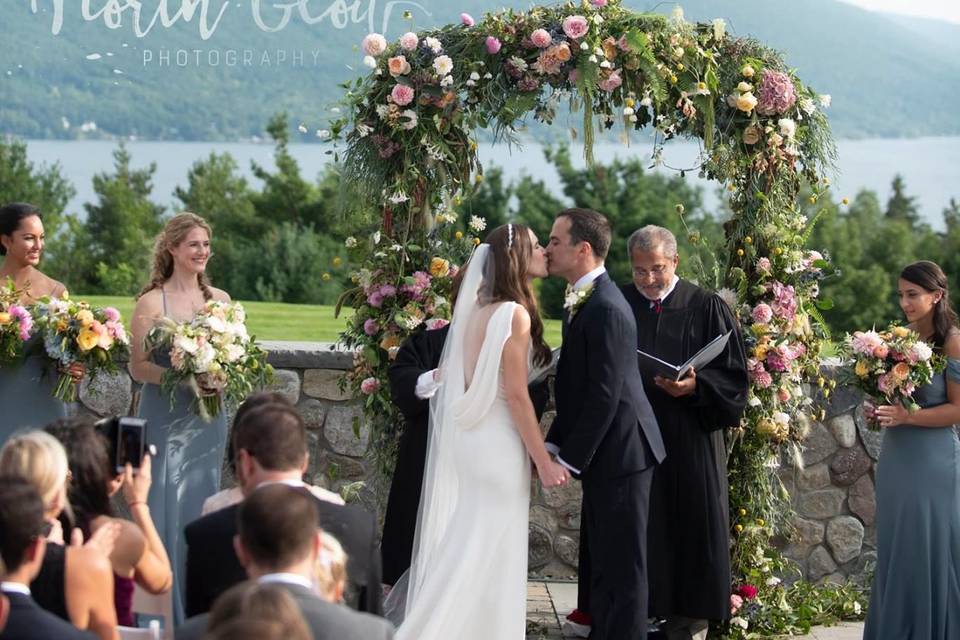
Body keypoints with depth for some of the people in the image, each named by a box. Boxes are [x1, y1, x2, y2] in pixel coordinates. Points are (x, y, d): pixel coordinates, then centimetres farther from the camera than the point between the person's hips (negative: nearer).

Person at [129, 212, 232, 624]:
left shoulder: (220, 300, 7)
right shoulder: (152, 302, -5)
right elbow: (138, 366, -6)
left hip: (208, 418, 4)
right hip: (165, 419, -4)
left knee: (202, 506, 7)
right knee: (166, 508, -5)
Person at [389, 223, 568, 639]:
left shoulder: (477, 308, 10)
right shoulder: (515, 314, -15)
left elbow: (446, 374, 15)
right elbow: (516, 395, -18)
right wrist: (544, 462, -15)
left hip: (464, 439, 8)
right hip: (496, 445, -8)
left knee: (456, 547, 14)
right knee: (488, 557, -1)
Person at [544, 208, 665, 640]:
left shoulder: (605, 309, -21)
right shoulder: (584, 301, 10)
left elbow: (604, 395, -22)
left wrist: (570, 459, -17)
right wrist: (553, 444, 11)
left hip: (619, 451, -10)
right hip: (605, 456, 10)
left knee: (622, 567, -2)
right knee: (603, 561, 16)